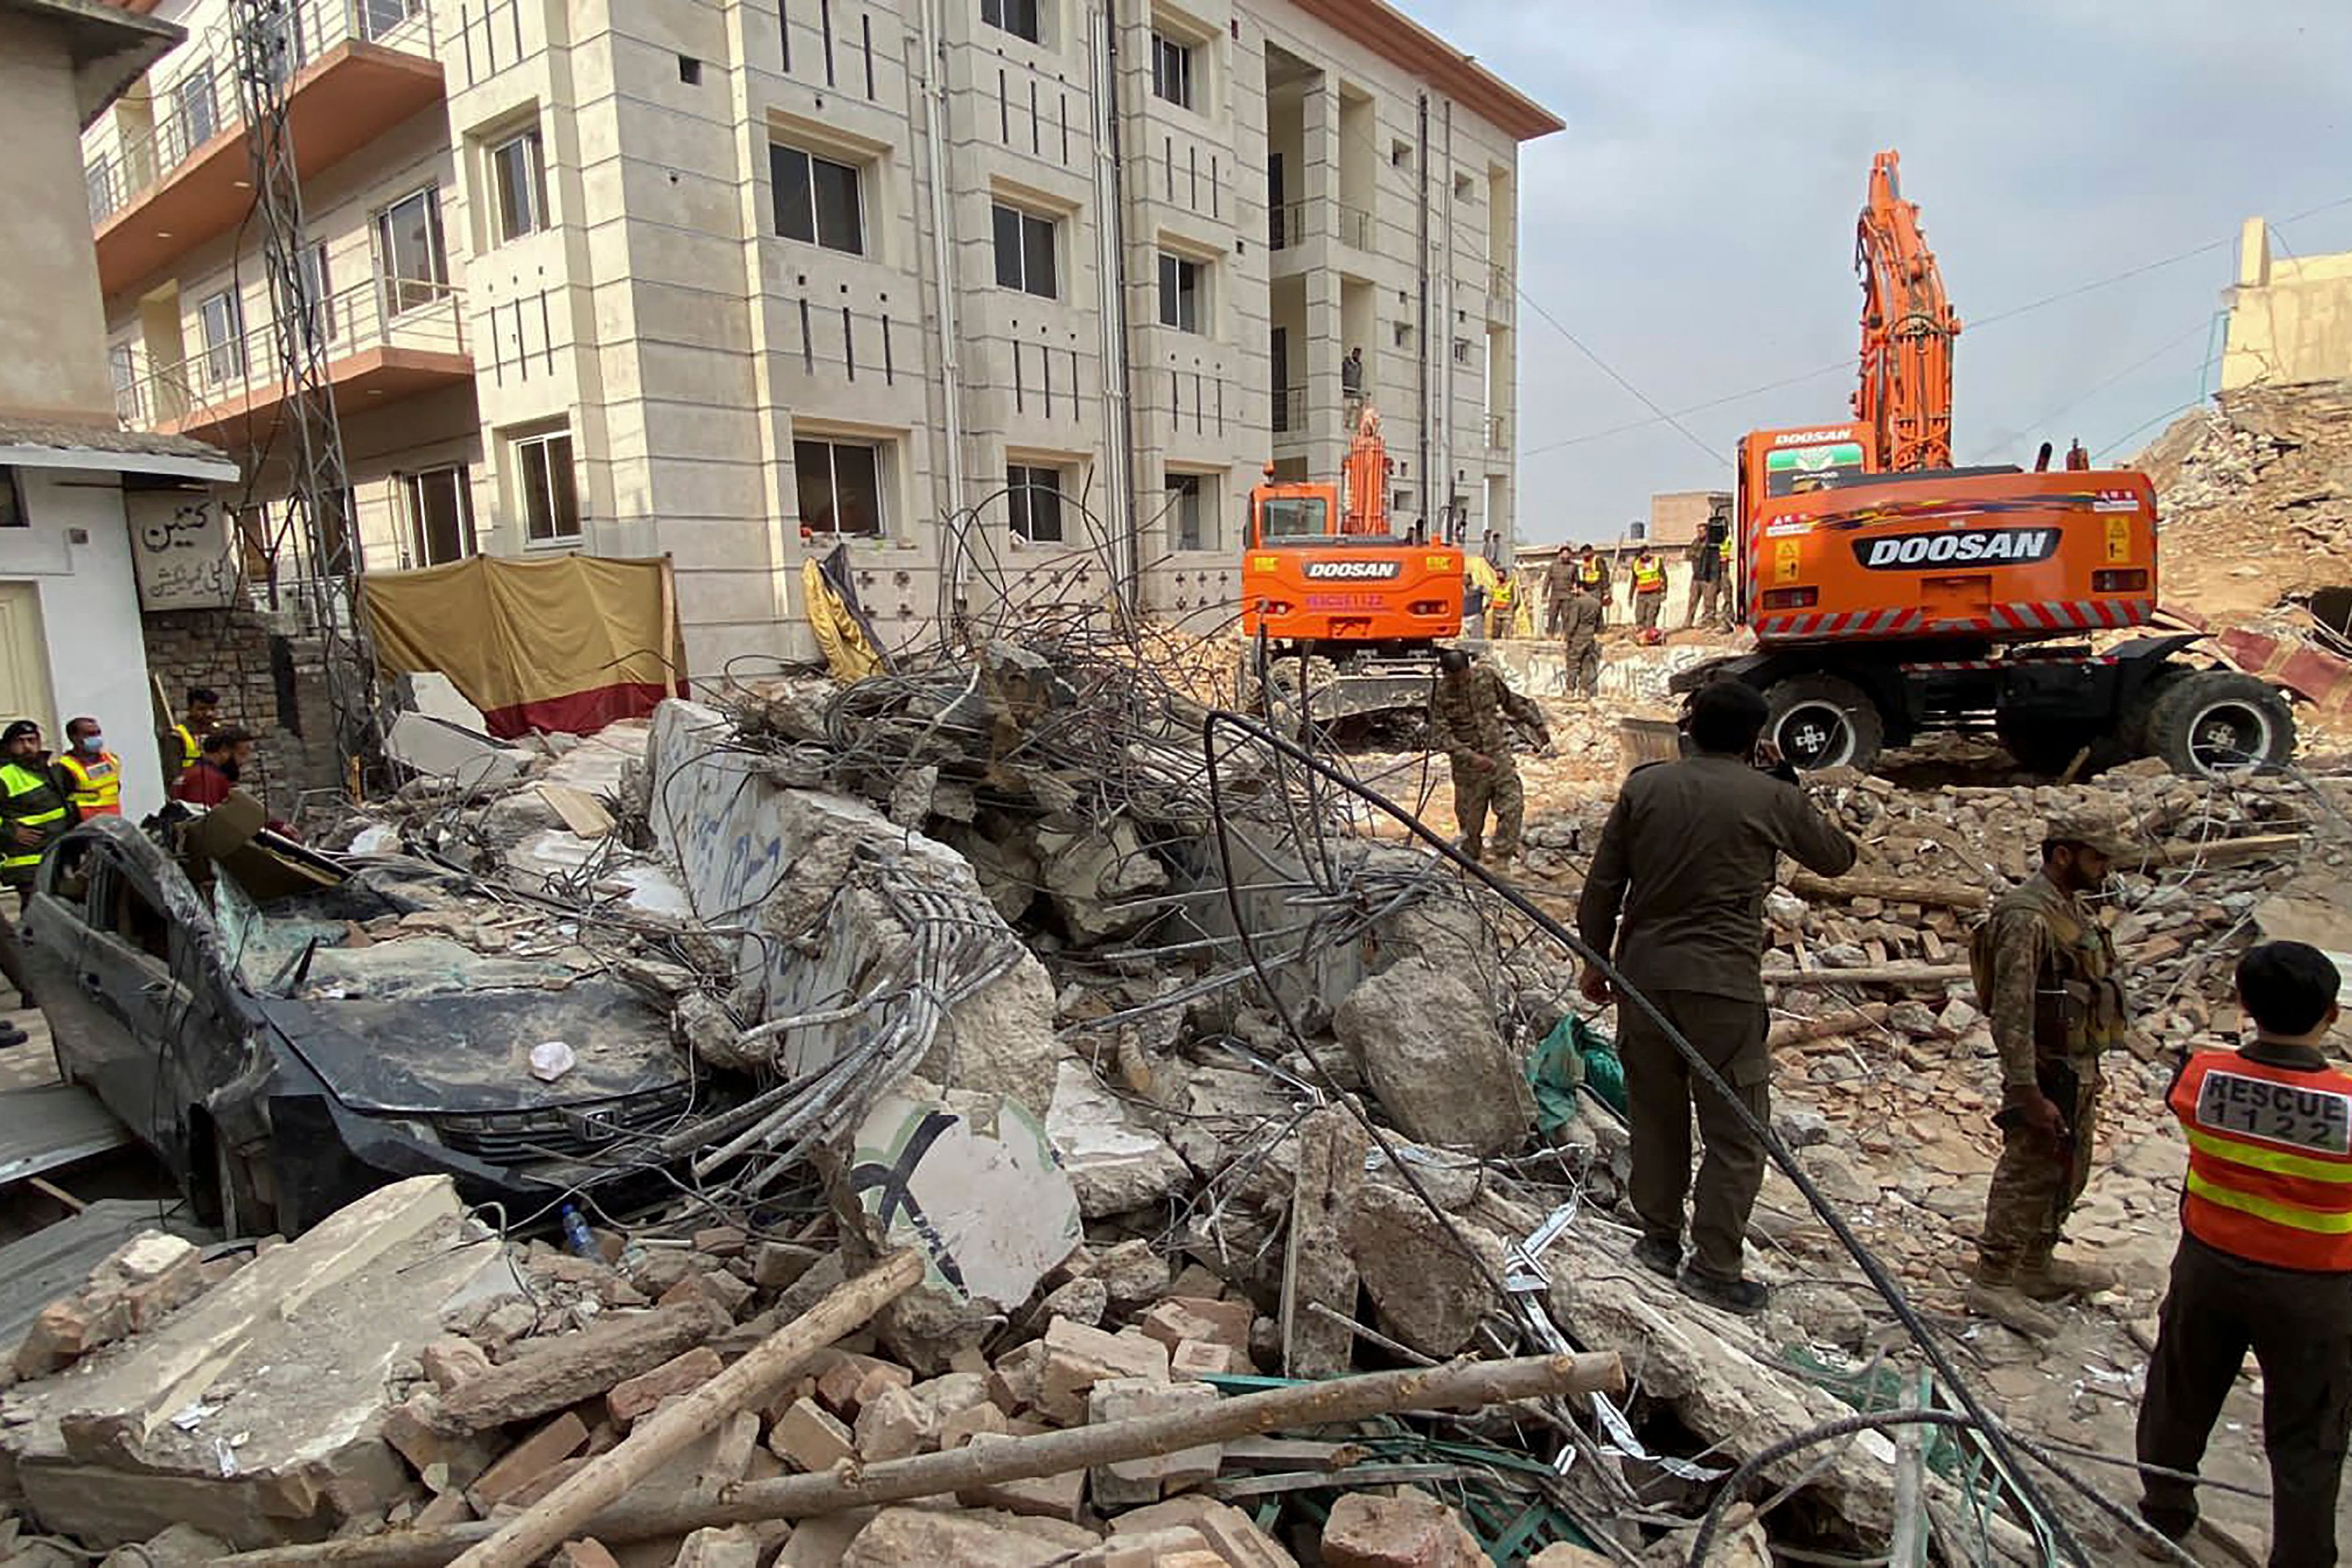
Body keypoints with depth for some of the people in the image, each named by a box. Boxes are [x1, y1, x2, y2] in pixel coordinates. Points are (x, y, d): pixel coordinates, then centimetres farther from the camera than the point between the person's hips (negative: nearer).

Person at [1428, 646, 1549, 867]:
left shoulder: (1488, 675, -2)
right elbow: (1442, 735, -16)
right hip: (1468, 764, -3)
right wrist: (1471, 757, -27)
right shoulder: (1440, 695, -13)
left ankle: (1504, 857, 3)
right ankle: (1471, 862, 24)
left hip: (1499, 752, 3)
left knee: (1513, 804, -7)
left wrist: (1537, 724, 14)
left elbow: (1512, 701, 14)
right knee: (1471, 817, 4)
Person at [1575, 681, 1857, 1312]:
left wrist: (1596, 958, 15)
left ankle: (1660, 1239, 30)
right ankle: (1713, 1265, 13)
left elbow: (1603, 884, 5)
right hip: (1725, 983, -3)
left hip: (1645, 973, 4)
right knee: (1737, 1131, 9)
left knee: (1656, 1112, 17)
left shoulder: (1644, 785, 3)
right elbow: (1837, 858, 15)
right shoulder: (1772, 797, -3)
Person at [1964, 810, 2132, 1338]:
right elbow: (2011, 1014, -26)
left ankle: (2037, 1265, 37)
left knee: (2066, 1175, 21)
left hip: (2079, 1067, 10)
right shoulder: (2027, 917, -24)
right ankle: (1993, 1282, 12)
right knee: (2027, 1176, 0)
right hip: (2048, 1071, -10)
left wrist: (2088, 1073, 20)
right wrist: (2028, 1093, -26)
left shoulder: (2073, 907, 8)